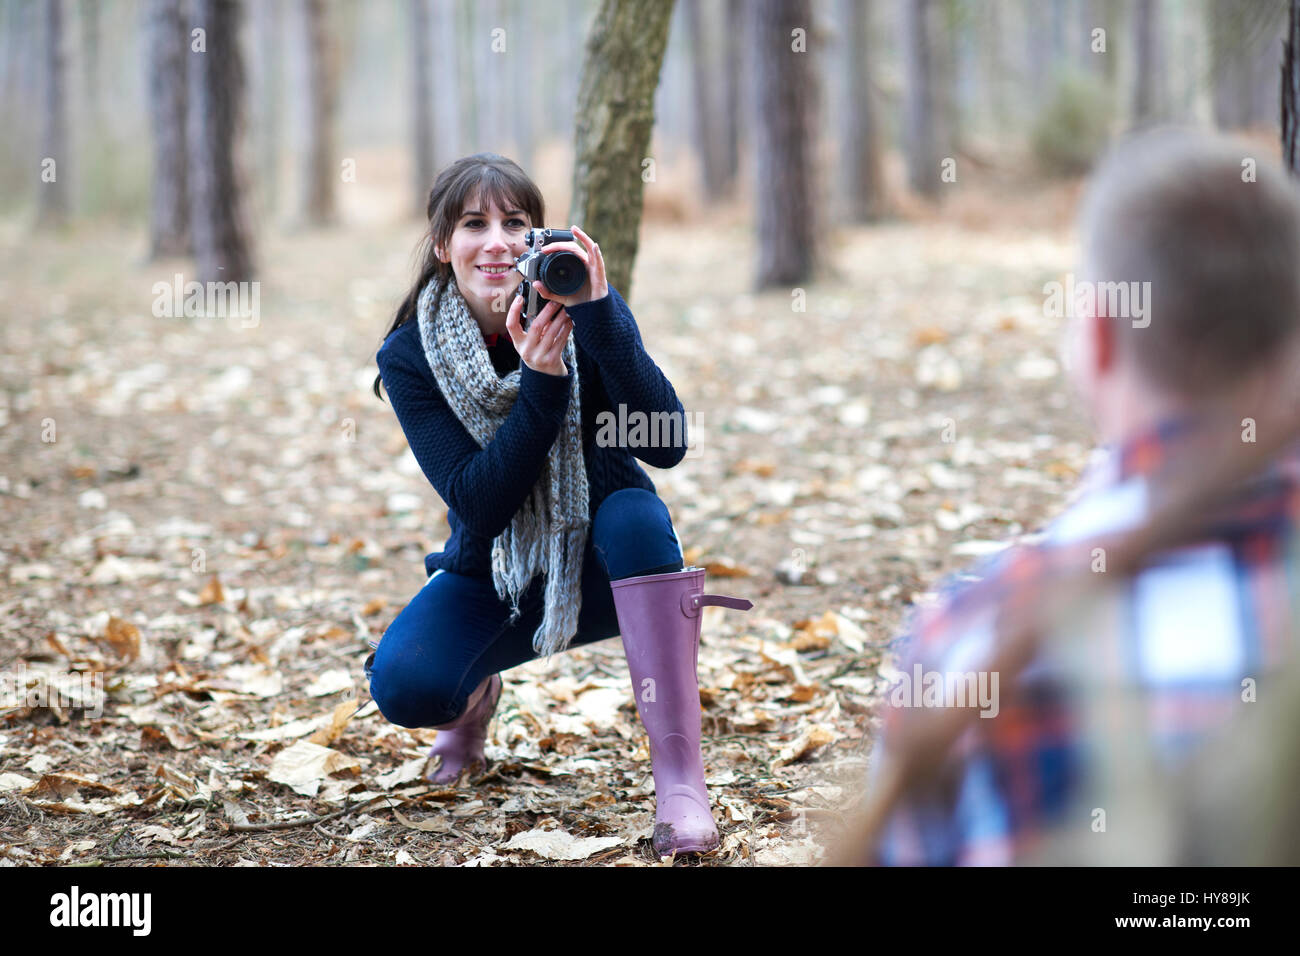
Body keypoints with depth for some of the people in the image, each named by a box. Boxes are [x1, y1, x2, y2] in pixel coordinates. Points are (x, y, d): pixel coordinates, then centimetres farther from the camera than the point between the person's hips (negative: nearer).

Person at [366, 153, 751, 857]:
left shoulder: (588, 313, -14)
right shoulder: (408, 356, -14)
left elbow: (667, 445, -28)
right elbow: (478, 505, -23)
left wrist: (600, 317, -37)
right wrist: (541, 380, -34)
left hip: (600, 565, 0)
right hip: (492, 579, 1)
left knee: (635, 512, -35)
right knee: (402, 686, -27)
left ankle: (679, 775, -32)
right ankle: (474, 696, 14)